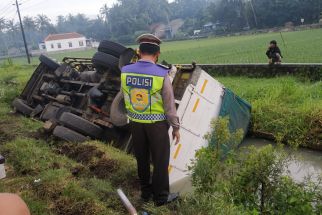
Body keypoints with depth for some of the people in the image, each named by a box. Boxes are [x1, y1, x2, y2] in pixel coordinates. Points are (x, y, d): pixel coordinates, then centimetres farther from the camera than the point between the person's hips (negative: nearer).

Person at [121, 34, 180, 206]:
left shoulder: (125, 72, -10)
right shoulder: (162, 75, -21)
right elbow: (170, 105, -14)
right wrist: (176, 127, -3)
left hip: (136, 122, 4)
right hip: (157, 124, -4)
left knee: (142, 157, 19)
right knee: (160, 159, 11)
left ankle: (146, 191, 34)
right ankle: (161, 196, 24)